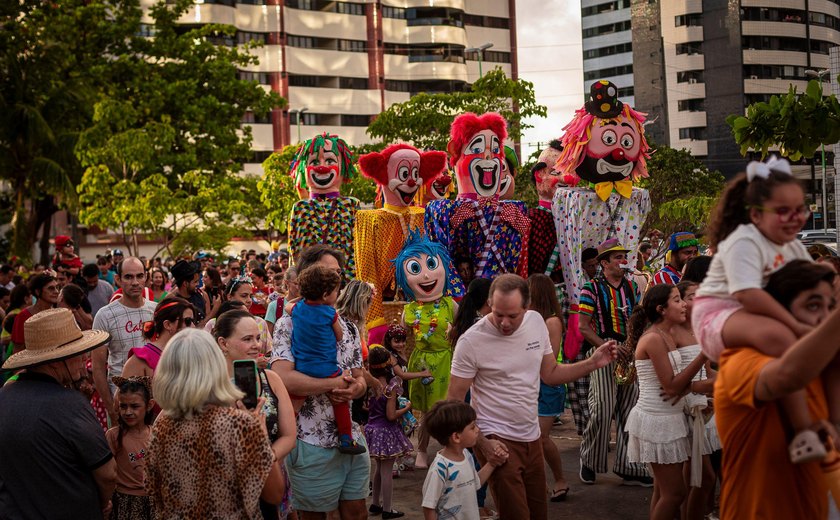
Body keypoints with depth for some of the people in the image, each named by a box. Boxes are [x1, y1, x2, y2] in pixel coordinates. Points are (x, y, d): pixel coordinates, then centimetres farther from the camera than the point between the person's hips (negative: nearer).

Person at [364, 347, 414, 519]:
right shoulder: (391, 386, -19)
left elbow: (365, 406, 6)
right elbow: (391, 416, -20)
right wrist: (407, 407, -6)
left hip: (373, 428, 6)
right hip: (387, 431, -6)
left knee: (379, 468, 22)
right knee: (387, 471, 3)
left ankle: (375, 504, 32)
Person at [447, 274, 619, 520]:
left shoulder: (536, 322, -1)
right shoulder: (471, 341, -17)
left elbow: (550, 374, 11)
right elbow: (455, 401, -11)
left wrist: (593, 363, 0)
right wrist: (482, 443, -17)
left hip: (531, 437, 6)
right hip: (497, 441, -6)